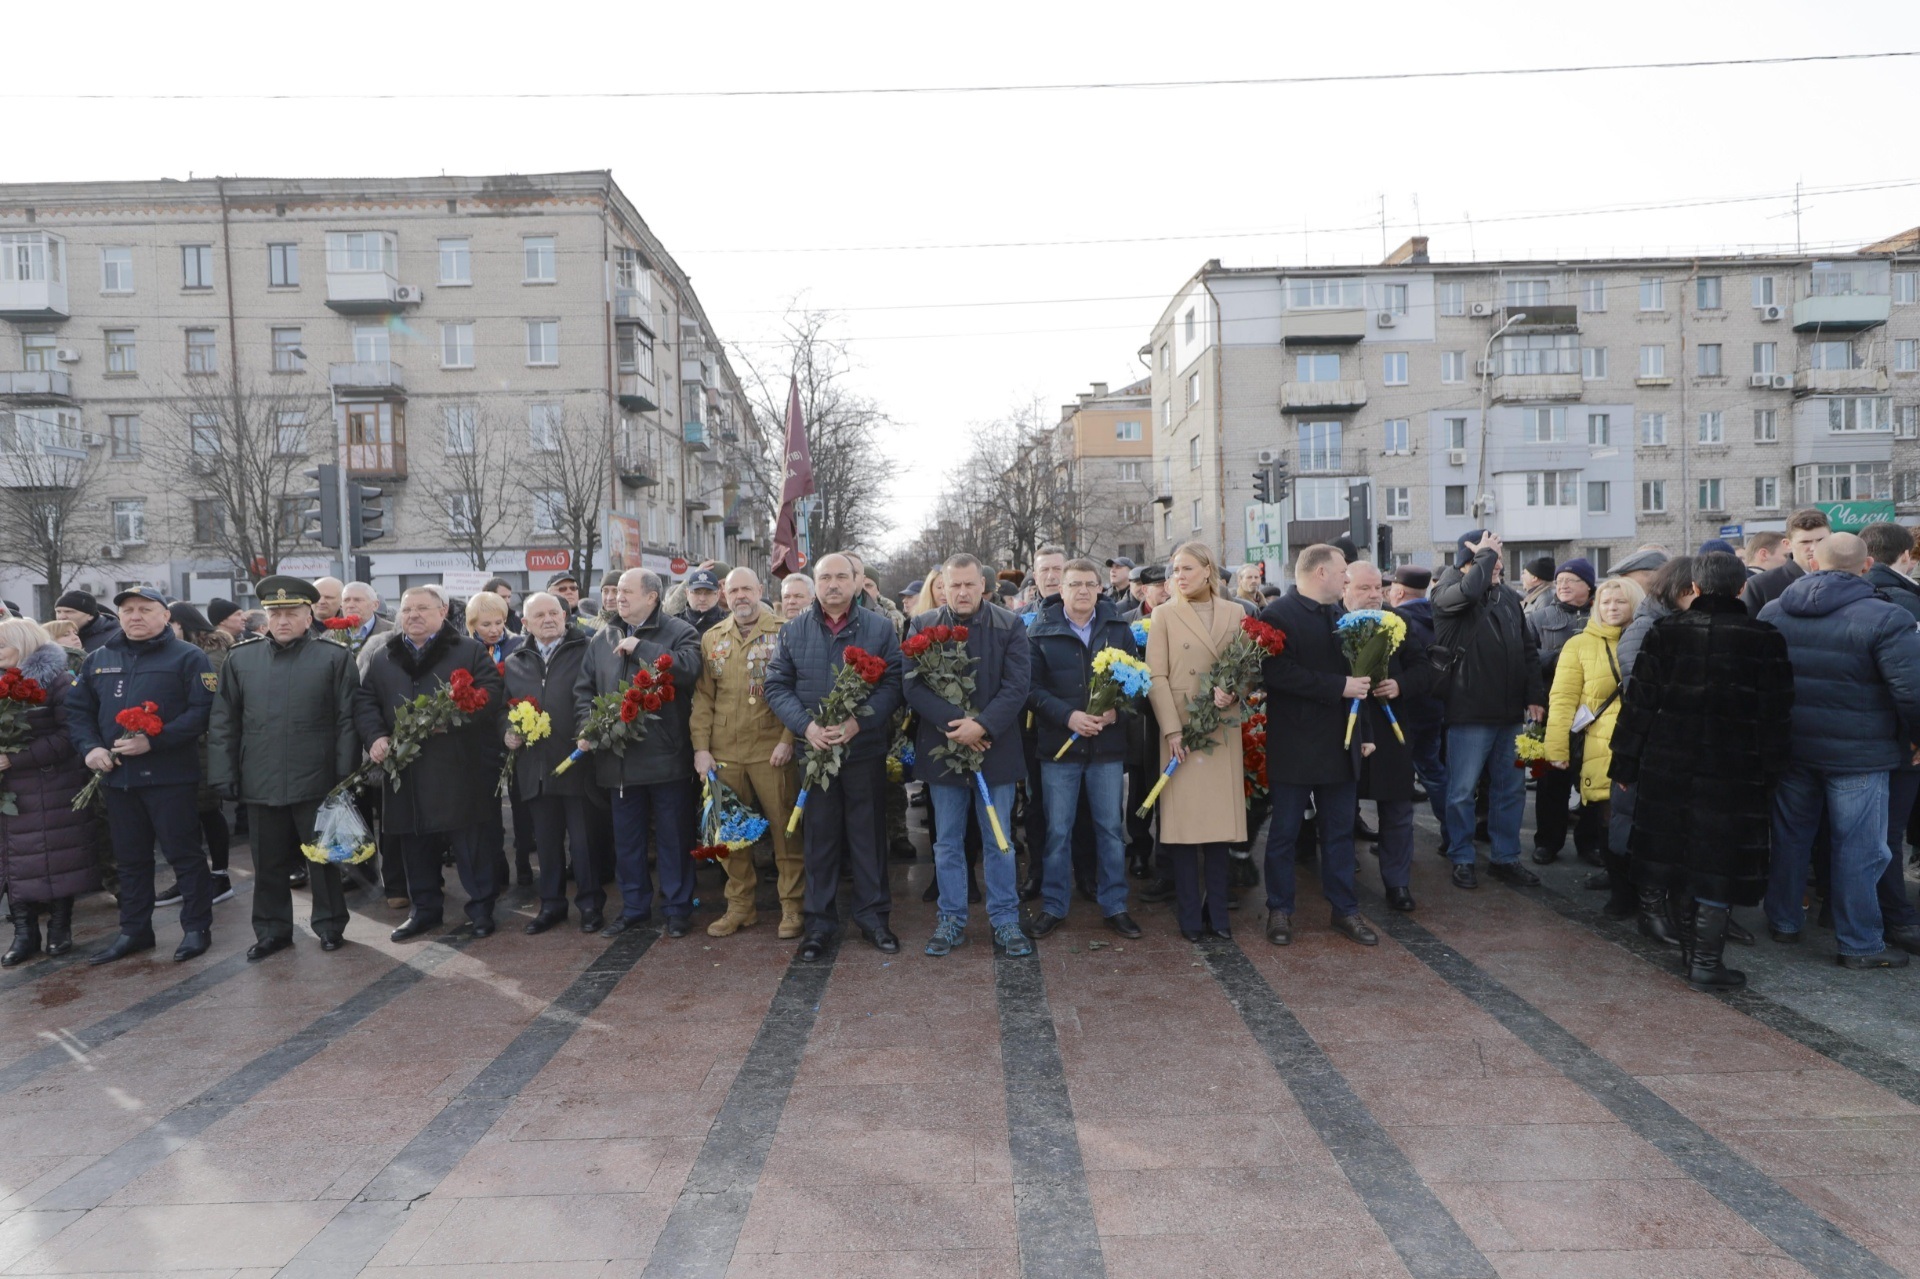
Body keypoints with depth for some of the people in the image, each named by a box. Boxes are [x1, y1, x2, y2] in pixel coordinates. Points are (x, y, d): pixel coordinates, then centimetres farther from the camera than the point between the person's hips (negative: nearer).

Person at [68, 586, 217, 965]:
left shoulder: (187, 657, -5)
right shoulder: (98, 659, 13)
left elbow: (202, 710, -14)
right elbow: (77, 710, 15)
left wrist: (154, 741, -21)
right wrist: (89, 747, -3)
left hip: (170, 775, -6)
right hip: (117, 775, 6)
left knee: (183, 853, 1)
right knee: (130, 857, 15)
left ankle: (197, 927, 12)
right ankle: (134, 931, 26)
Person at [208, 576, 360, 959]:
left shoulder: (335, 658, -2)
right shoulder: (240, 658, 7)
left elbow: (347, 722, -4)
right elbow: (223, 722, 8)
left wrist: (345, 777, -8)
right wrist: (223, 776, 1)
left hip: (316, 783, -3)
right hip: (260, 784, 3)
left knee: (324, 857, 10)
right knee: (268, 863, 13)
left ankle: (329, 924, 25)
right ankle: (272, 930, 28)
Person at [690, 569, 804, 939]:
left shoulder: (783, 632, 0)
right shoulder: (712, 639, 12)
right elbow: (703, 697, 10)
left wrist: (788, 740, -13)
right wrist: (701, 747, 2)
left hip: (772, 751, -4)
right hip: (724, 753, 4)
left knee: (784, 829, 1)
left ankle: (792, 906, 13)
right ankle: (740, 906, 23)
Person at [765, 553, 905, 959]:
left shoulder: (879, 627, 2)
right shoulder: (793, 631, 6)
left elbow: (894, 682, -4)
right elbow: (777, 685, 2)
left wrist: (858, 722, -17)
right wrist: (806, 726, -14)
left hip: (865, 748, -1)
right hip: (813, 749, 1)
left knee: (868, 833, 8)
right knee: (819, 836, 8)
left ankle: (872, 915, 21)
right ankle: (819, 921, 19)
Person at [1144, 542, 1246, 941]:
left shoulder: (1234, 614, 9)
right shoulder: (1164, 615, 2)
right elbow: (1156, 677, -4)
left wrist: (1232, 692, -12)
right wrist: (1172, 730, -13)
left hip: (1222, 730, 2)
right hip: (1181, 729, -2)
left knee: (1220, 817, 5)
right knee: (1183, 820, -1)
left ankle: (1217, 909, 17)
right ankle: (1190, 913, 10)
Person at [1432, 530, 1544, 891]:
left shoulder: (1509, 598, 11)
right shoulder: (1448, 594, -7)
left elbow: (1528, 651, 15)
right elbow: (1470, 589, -32)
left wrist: (1534, 696, 6)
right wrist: (1486, 553, -15)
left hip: (1510, 713, 6)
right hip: (1469, 713, -6)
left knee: (1511, 789, 14)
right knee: (1463, 791, 3)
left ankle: (1506, 858, 27)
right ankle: (1462, 859, 17)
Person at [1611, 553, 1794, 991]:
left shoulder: (1665, 632, -2)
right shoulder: (1765, 639, -5)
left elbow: (1639, 705, -1)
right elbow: (1776, 716, -4)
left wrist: (1624, 766, 5)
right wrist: (1771, 772, 6)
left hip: (1669, 769, 2)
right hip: (1735, 774, -2)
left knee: (1681, 855, 15)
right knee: (1719, 864, 5)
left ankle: (1691, 950, 28)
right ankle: (1706, 963, 7)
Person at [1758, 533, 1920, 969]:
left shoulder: (1772, 611, 1)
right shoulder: (1884, 618, -16)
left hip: (1788, 747, 5)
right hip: (1857, 753, -4)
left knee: (1790, 835, 17)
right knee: (1859, 849, 6)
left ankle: (1783, 921, 29)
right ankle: (1861, 944, 15)